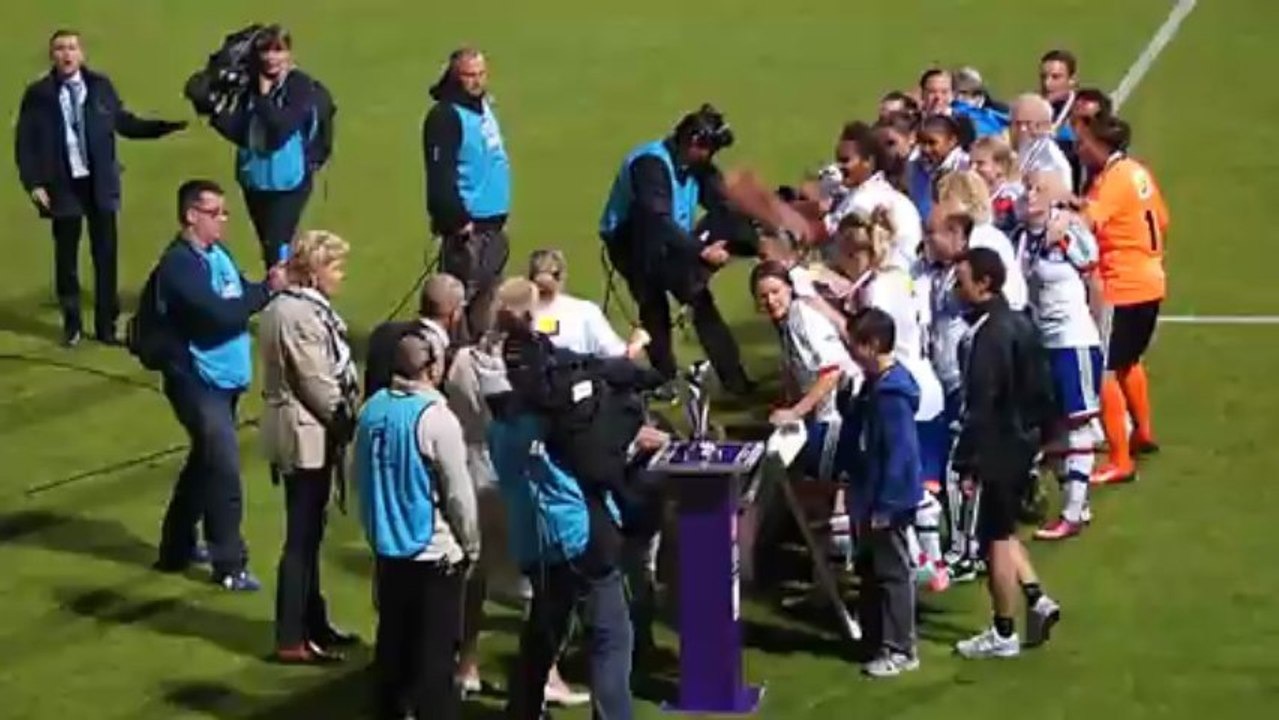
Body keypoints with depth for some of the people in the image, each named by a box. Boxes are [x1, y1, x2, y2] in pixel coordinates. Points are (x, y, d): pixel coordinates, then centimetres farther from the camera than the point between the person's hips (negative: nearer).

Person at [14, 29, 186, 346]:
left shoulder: (101, 86, 2)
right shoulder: (38, 94, -4)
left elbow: (124, 123, 10)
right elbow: (25, 143, -1)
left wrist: (167, 126, 3)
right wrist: (33, 184, -8)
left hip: (100, 183, 1)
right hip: (63, 186, -1)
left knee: (106, 255, 6)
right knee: (66, 257, 8)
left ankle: (106, 325, 16)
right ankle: (72, 325, 22)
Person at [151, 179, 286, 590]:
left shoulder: (217, 252, 7)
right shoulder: (179, 264, -21)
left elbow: (239, 298, 7)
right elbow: (220, 312, -29)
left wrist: (271, 285, -12)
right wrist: (268, 289, -22)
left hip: (224, 379, 9)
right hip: (197, 382, -9)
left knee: (205, 462, 19)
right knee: (224, 469, -6)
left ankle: (177, 548, 33)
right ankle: (229, 565, 4)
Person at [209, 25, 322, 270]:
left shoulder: (301, 86, -11)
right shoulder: (252, 85, 3)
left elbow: (281, 128, -23)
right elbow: (238, 132, -2)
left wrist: (264, 96, -17)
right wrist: (217, 114, -18)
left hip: (288, 183, -6)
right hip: (255, 181, 6)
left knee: (276, 248, -14)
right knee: (269, 249, 15)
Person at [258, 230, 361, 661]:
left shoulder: (295, 307, 10)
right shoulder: (300, 316, -22)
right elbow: (319, 386, -22)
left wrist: (345, 420, 7)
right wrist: (348, 423, -8)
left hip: (307, 433, 10)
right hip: (307, 436, -10)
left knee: (309, 533, 18)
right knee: (302, 537, -4)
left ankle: (312, 622, 29)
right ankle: (291, 640, 2)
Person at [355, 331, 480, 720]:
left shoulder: (372, 410, 0)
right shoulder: (436, 418, -19)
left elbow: (361, 478, 10)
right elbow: (458, 493, -14)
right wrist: (471, 546, -1)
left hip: (387, 547, 7)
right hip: (435, 553, -7)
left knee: (392, 639, 17)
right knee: (436, 650, 1)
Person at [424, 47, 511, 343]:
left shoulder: (483, 106, 12)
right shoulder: (445, 116, -15)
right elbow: (440, 176, -20)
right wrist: (458, 219, -21)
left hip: (493, 223, 9)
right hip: (469, 225, -9)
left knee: (485, 295, 16)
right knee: (460, 297, -6)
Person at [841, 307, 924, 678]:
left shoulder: (892, 394, -24)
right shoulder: (874, 384, 7)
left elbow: (899, 454, -24)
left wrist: (884, 505, -22)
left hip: (888, 501, -10)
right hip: (869, 496, 10)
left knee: (892, 574, 0)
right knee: (869, 570, 17)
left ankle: (901, 650, 9)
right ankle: (874, 640, 28)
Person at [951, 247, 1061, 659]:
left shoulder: (987, 335, -21)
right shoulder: (1019, 324, 8)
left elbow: (979, 405, -23)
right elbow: (1038, 389, 14)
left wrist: (967, 462, -19)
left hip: (998, 447, -9)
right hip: (1023, 440, 9)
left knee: (995, 537, 1)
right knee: (1002, 529, 22)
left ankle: (1003, 634, 10)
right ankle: (1036, 599, 14)